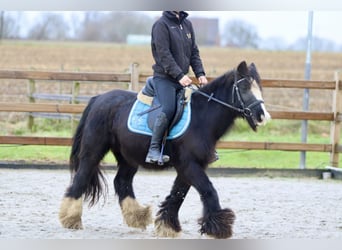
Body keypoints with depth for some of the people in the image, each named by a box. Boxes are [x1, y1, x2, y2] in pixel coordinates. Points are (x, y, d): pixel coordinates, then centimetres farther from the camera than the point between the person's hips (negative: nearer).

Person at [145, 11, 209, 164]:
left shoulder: (187, 24, 15)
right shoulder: (162, 24, -8)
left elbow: (194, 52, 16)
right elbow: (164, 54, -16)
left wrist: (200, 74, 2)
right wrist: (179, 75, -23)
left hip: (182, 79, 7)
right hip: (164, 78, -7)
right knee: (168, 109, -25)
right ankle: (153, 150, -22)